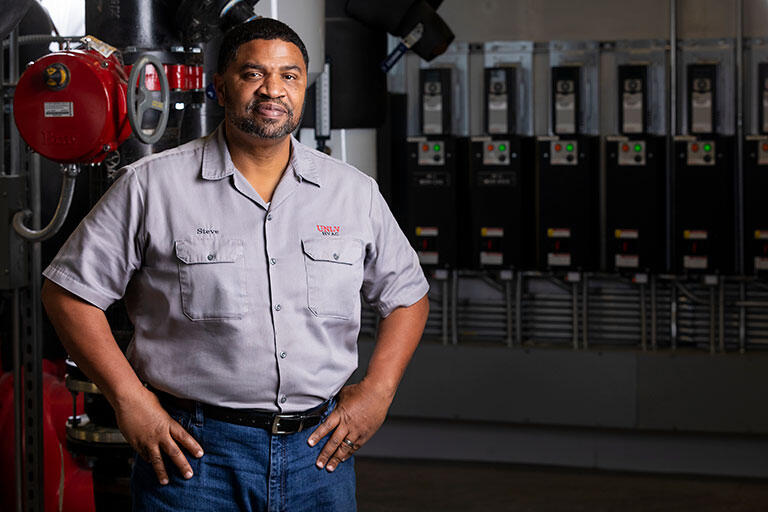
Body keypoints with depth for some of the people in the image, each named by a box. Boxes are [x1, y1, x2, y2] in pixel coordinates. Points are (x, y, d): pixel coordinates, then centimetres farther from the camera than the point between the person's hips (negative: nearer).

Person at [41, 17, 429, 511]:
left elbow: (408, 294, 18)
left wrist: (378, 389, 4)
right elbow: (69, 291, 0)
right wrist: (128, 397, -8)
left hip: (320, 448, 3)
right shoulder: (151, 187, -2)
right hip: (193, 452, -3)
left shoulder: (356, 192, 8)